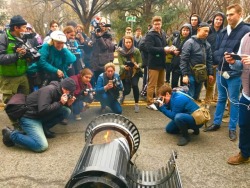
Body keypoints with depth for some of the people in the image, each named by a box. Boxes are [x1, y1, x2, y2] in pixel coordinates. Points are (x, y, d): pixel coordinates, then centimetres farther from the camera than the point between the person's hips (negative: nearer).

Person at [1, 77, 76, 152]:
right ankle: (10, 134, -7)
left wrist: (67, 103, -4)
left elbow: (56, 106, 15)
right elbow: (43, 110, -31)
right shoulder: (49, 90, -23)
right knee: (41, 146, -25)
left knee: (66, 111, -3)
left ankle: (43, 129, 6)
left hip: (41, 116, 9)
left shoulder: (58, 91, 4)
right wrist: (60, 103, -25)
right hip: (29, 117, -9)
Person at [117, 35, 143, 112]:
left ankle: (136, 104, -5)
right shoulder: (120, 51, -13)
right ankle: (123, 95, 38)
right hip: (125, 73, 1)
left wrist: (137, 66, -33)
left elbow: (140, 62, -10)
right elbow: (120, 64, -17)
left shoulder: (136, 51, -14)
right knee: (127, 90, -4)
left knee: (135, 85, -25)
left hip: (135, 72, 0)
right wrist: (124, 67, -40)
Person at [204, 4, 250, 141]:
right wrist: (218, 59, -4)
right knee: (221, 98, 17)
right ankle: (216, 123, 28)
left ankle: (232, 128, 17)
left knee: (234, 101, 5)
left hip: (234, 73, -5)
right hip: (220, 71, 6)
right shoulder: (224, 31, 11)